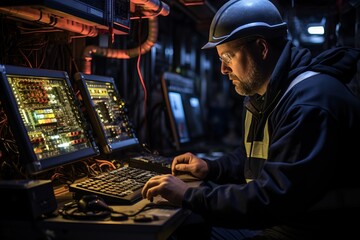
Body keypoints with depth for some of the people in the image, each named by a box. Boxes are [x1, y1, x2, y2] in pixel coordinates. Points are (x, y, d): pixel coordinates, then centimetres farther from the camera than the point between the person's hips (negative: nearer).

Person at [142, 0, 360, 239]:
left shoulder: (310, 102, -25)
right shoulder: (263, 93, 8)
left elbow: (274, 197, -28)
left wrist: (190, 196, -23)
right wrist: (211, 169, 5)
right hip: (270, 218, 9)